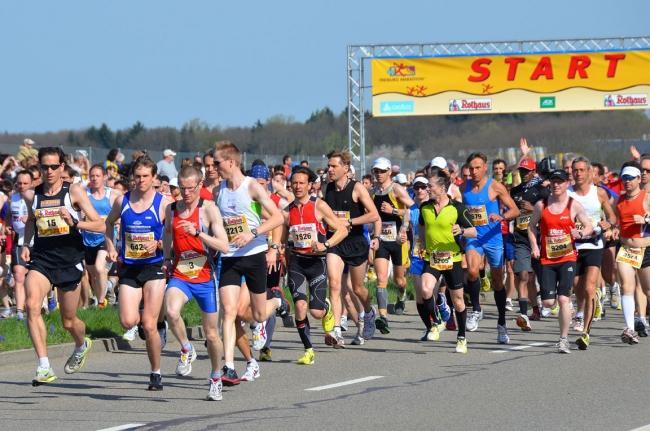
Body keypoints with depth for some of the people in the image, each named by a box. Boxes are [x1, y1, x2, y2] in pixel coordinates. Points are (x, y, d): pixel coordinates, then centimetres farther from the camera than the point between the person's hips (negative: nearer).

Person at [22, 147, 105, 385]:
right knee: (32, 305, -26)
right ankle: (44, 367, -28)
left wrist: (74, 223, -25)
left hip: (69, 262, -2)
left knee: (69, 321, 10)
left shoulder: (74, 192, -5)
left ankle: (82, 346, 48)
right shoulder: (32, 195, 6)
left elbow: (99, 225, -8)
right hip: (41, 259, 2)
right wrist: (25, 244, 10)